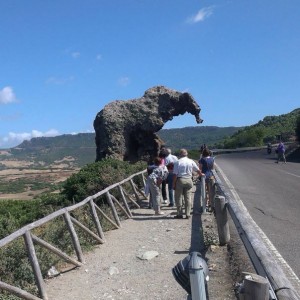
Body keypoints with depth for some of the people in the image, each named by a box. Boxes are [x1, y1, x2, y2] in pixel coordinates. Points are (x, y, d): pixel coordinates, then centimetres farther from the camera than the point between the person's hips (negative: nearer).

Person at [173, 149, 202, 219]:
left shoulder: (178, 162, -7)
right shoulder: (191, 161, 3)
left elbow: (175, 174, -10)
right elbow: (198, 170, 14)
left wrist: (173, 184, -2)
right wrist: (201, 175, 35)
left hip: (180, 180, -3)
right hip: (189, 180, 3)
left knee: (178, 198, 7)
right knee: (188, 198, 9)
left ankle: (180, 214, 9)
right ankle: (188, 214, 10)